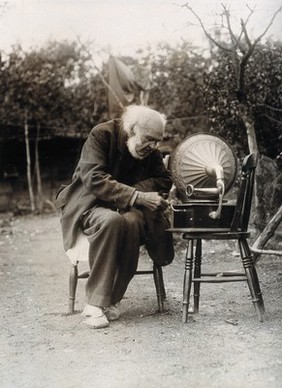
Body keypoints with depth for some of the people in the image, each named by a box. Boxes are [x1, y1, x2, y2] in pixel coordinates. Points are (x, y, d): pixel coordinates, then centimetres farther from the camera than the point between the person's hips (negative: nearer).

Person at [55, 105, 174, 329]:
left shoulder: (151, 151, 0)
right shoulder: (101, 135, -16)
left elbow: (164, 179, 2)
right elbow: (94, 179, -26)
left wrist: (137, 191, -19)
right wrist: (137, 196, -35)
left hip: (127, 208, 4)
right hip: (89, 203, -4)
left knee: (132, 222, -34)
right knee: (110, 220, -39)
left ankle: (112, 299, -23)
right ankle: (95, 304, -32)